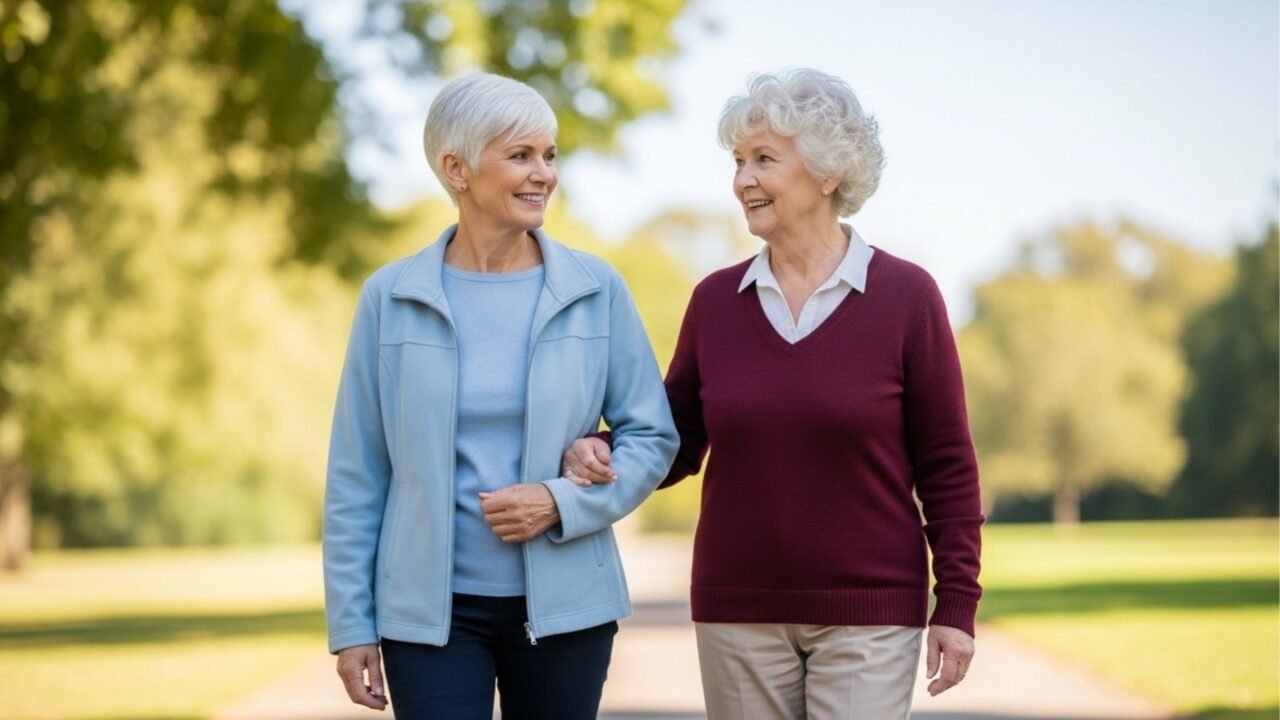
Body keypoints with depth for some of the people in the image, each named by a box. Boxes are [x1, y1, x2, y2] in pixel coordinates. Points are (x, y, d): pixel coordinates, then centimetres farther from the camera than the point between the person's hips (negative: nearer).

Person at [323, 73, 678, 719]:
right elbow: (356, 473, 2)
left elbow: (652, 437, 4)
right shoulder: (390, 299, -1)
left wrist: (563, 502, -13)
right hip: (430, 612, -1)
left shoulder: (596, 291, 0)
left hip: (564, 608, 1)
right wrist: (351, 623, 0)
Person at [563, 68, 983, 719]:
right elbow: (678, 440, 11)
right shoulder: (716, 300, 4)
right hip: (737, 615, 3)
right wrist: (603, 456, -10)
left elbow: (946, 466, -3)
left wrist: (956, 604, -6)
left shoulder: (904, 296, -5)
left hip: (868, 615, -3)